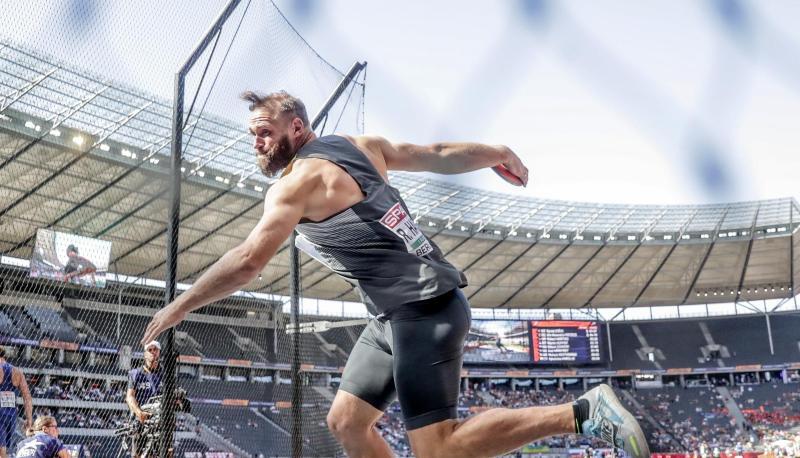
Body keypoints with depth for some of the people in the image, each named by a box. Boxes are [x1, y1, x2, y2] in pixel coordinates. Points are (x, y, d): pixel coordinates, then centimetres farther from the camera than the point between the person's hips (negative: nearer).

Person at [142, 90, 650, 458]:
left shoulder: (299, 181, -12)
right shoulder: (359, 145, 11)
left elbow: (247, 262, -19)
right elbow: (438, 155, 14)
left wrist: (177, 308, -9)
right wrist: (497, 154, 28)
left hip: (425, 311, -10)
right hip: (397, 316, 10)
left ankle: (584, 413, -7)